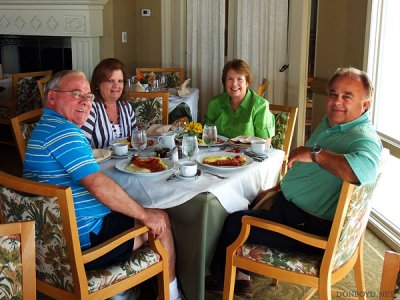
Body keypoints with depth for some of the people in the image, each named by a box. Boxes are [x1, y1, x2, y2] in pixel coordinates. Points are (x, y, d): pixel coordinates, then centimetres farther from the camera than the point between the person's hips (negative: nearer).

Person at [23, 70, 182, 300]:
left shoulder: (46, 127, 15)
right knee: (161, 221, 3)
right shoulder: (62, 130, -21)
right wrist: (144, 214, -17)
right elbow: (99, 185, -27)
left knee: (157, 217, 22)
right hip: (85, 241, -11)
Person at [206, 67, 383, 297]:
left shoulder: (364, 139, -23)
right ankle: (240, 277, 36)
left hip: (311, 227, -10)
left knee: (233, 223, -1)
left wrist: (315, 153, -38)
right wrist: (278, 189, 20)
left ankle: (223, 277, 31)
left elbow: (364, 170, -48)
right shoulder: (330, 123, 9)